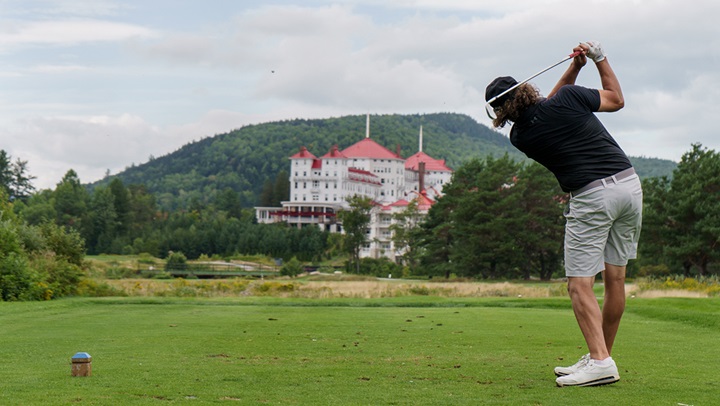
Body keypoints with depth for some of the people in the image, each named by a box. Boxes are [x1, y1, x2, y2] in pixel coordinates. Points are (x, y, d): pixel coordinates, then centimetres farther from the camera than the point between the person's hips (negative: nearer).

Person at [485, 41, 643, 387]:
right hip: (630, 183, 5)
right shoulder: (568, 98, 1)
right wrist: (600, 58, 23)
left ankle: (600, 361, -16)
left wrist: (574, 67, 15)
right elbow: (616, 99, 17)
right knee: (615, 279, 10)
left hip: (591, 197, -4)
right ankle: (601, 357, 19)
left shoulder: (520, 136, 2)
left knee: (580, 284, -2)